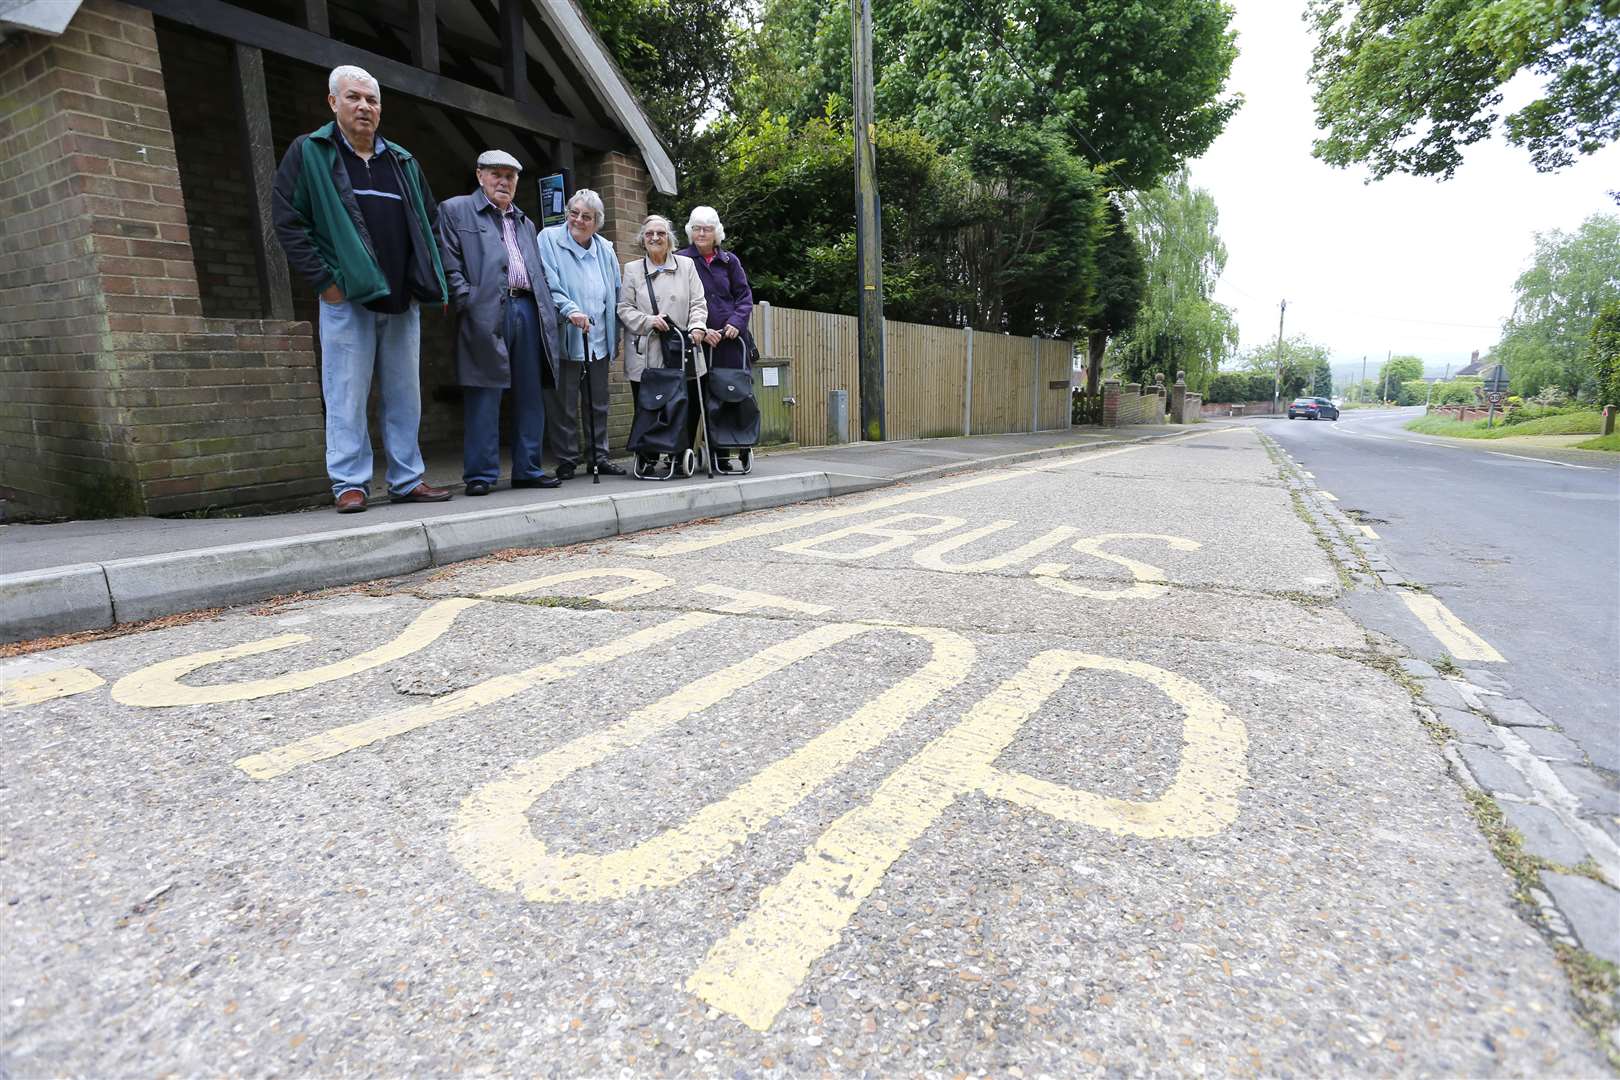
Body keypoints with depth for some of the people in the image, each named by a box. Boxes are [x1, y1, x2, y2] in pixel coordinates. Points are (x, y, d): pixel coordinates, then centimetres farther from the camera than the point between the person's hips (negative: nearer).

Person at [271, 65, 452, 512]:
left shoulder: (403, 161, 16)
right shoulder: (309, 152, 4)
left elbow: (428, 219, 23)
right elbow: (287, 219, -1)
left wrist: (429, 278, 11)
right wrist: (323, 279, -9)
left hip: (402, 298, 4)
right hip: (347, 297, -4)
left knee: (405, 395, 6)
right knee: (347, 396, -4)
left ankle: (408, 480, 14)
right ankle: (350, 484, 3)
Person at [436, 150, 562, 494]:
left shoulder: (525, 223, 27)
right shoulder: (455, 211, 10)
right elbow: (449, 265, 0)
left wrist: (548, 309, 9)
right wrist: (469, 303, -11)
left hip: (527, 310, 6)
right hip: (486, 314, -5)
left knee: (530, 396, 4)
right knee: (483, 396, -6)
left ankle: (527, 469, 11)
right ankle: (480, 474, -1)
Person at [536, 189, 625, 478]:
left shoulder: (605, 249, 14)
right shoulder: (549, 239, -1)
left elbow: (615, 294, 19)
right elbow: (547, 284, -11)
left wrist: (615, 332, 15)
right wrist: (570, 310, -24)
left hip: (599, 339, 5)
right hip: (566, 338, -5)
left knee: (599, 402, 11)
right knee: (564, 403, -1)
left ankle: (600, 455, 20)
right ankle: (566, 460, 7)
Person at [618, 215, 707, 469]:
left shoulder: (686, 265, 14)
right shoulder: (632, 269, 12)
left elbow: (698, 303, 8)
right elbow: (624, 308, 6)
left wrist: (697, 326, -11)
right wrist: (648, 321, -11)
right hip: (645, 355, 0)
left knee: (689, 407, -4)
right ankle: (647, 458, 8)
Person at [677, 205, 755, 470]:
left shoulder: (729, 261, 15)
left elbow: (744, 295, 13)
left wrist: (737, 322, -5)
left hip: (730, 339, 3)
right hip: (696, 340, -3)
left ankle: (722, 455, 6)